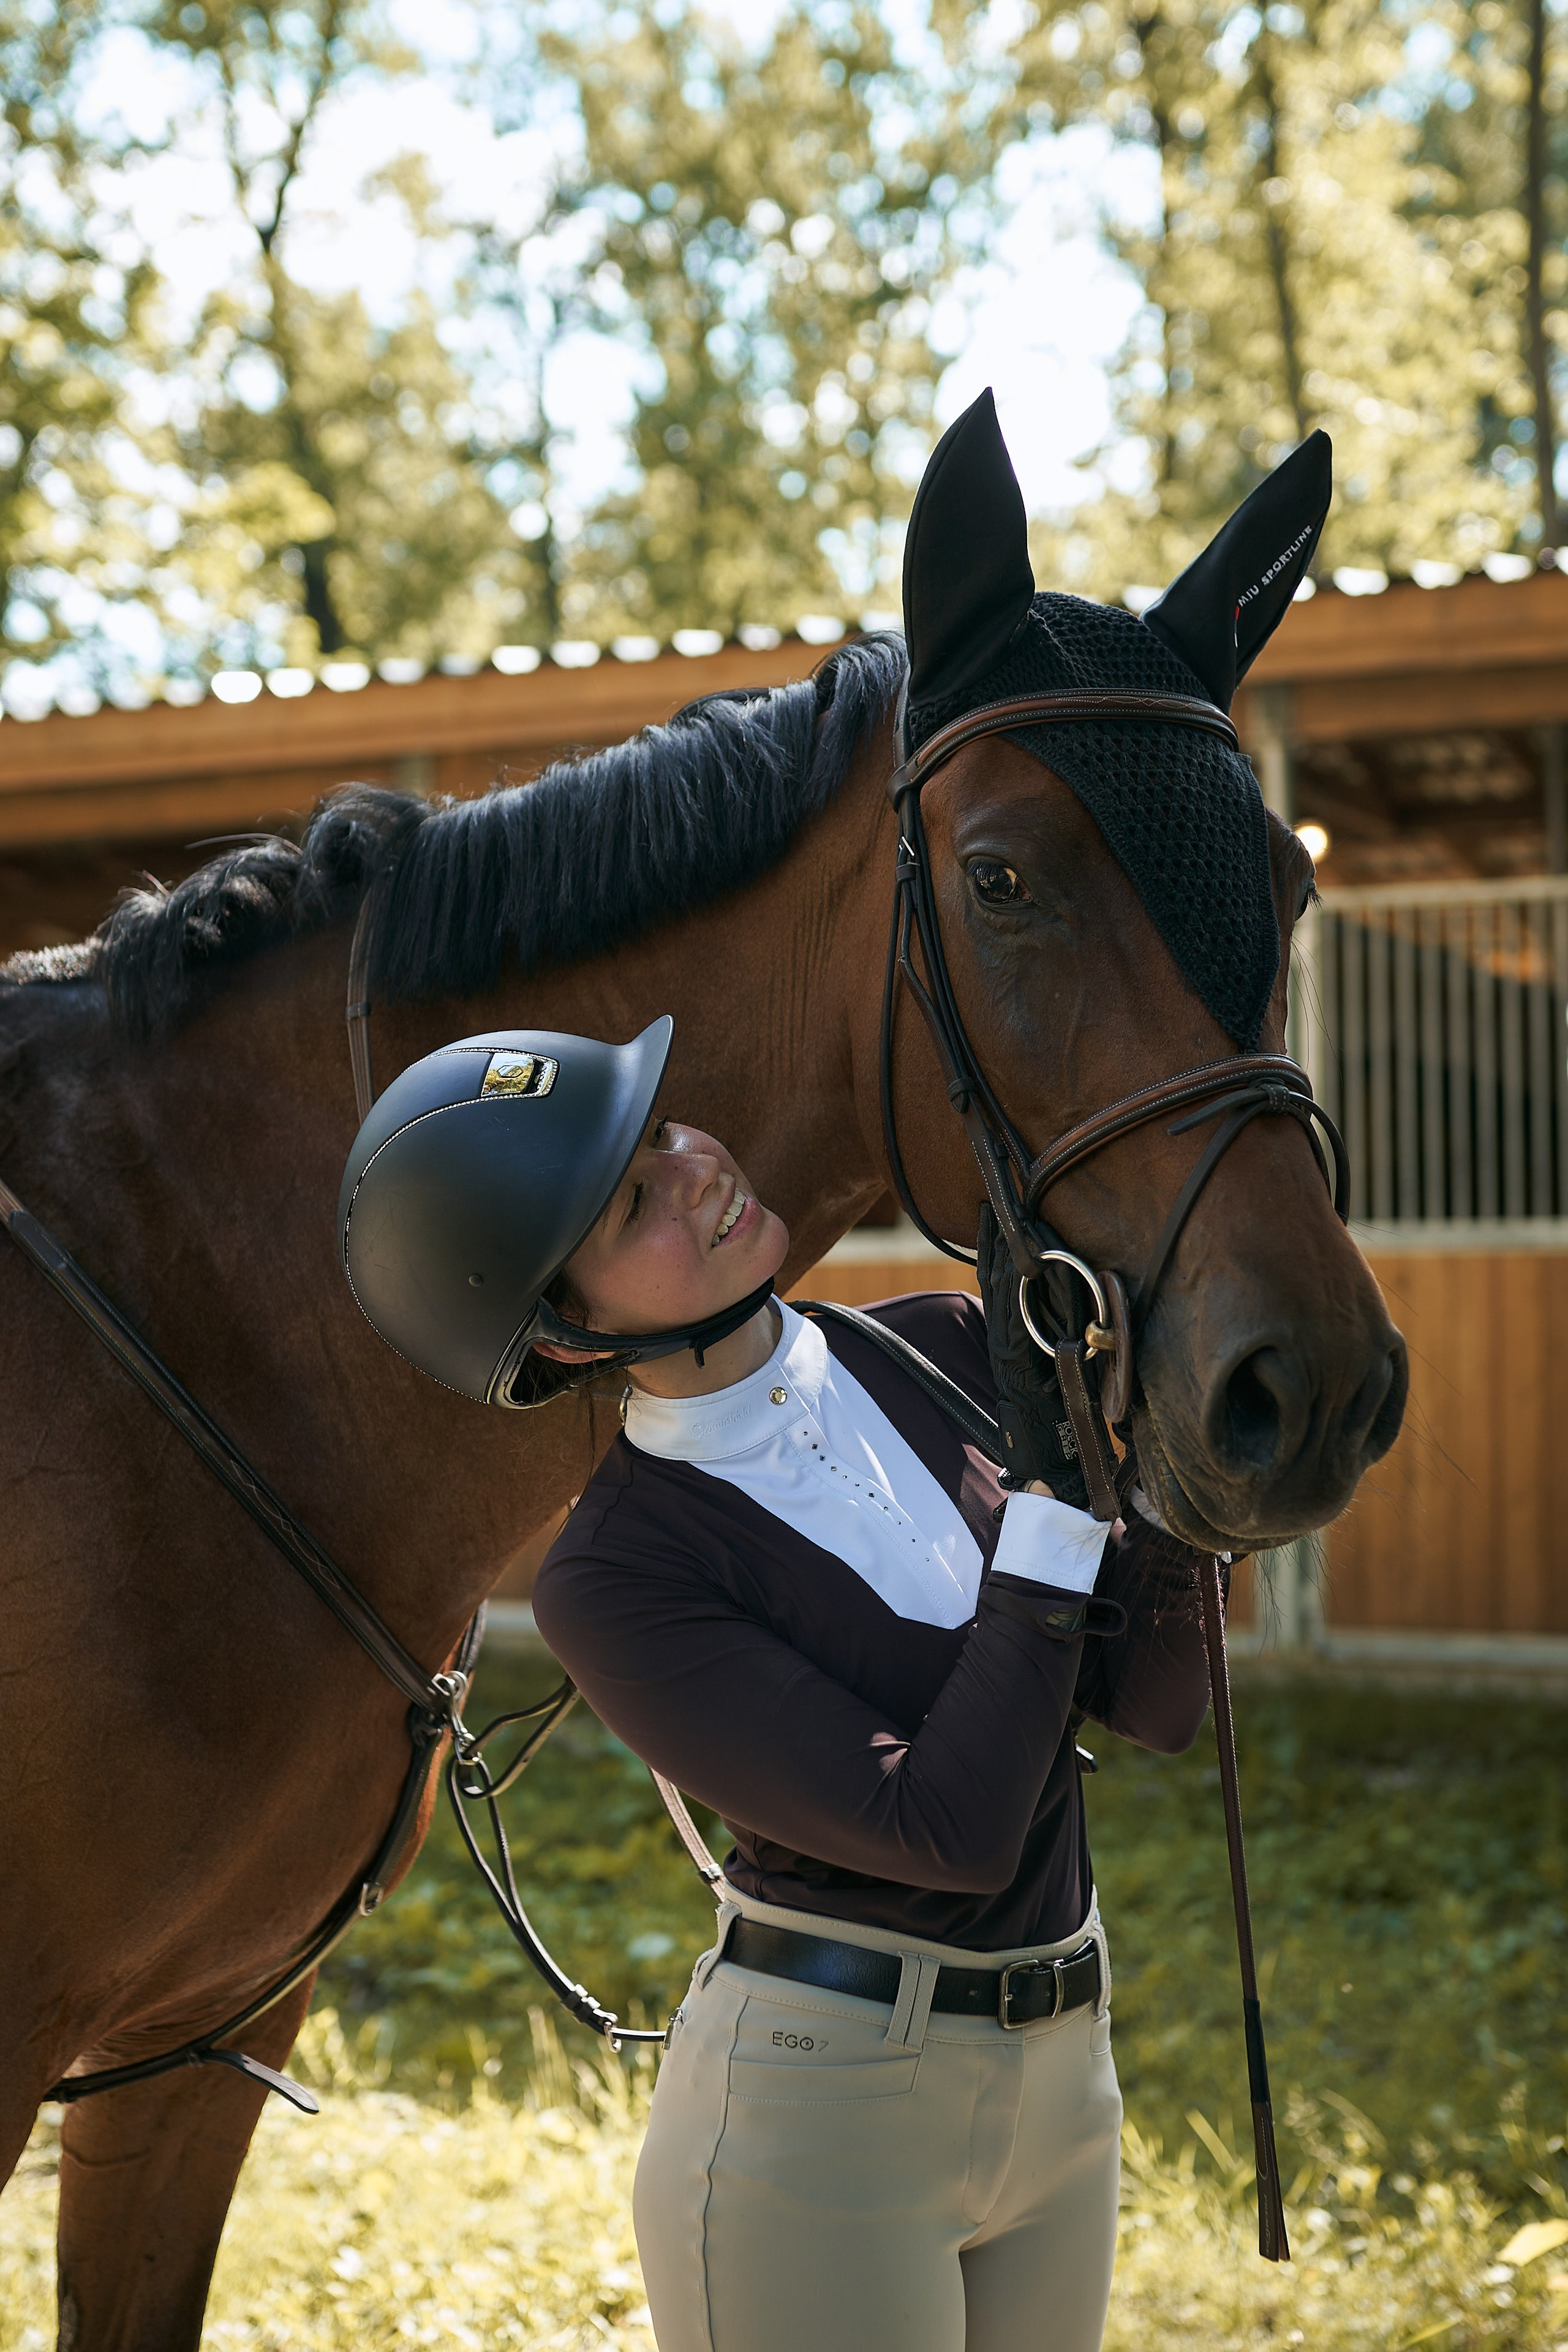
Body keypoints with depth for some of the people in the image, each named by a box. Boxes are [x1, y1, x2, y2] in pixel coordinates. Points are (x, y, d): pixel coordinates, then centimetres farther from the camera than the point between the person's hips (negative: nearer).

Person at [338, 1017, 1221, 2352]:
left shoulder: (941, 1351, -1)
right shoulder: (614, 1575, -16)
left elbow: (1160, 1705, -3)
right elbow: (951, 1829, -22)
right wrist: (1053, 1482, -21)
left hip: (1062, 2078, 6)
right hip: (813, 2109, -6)